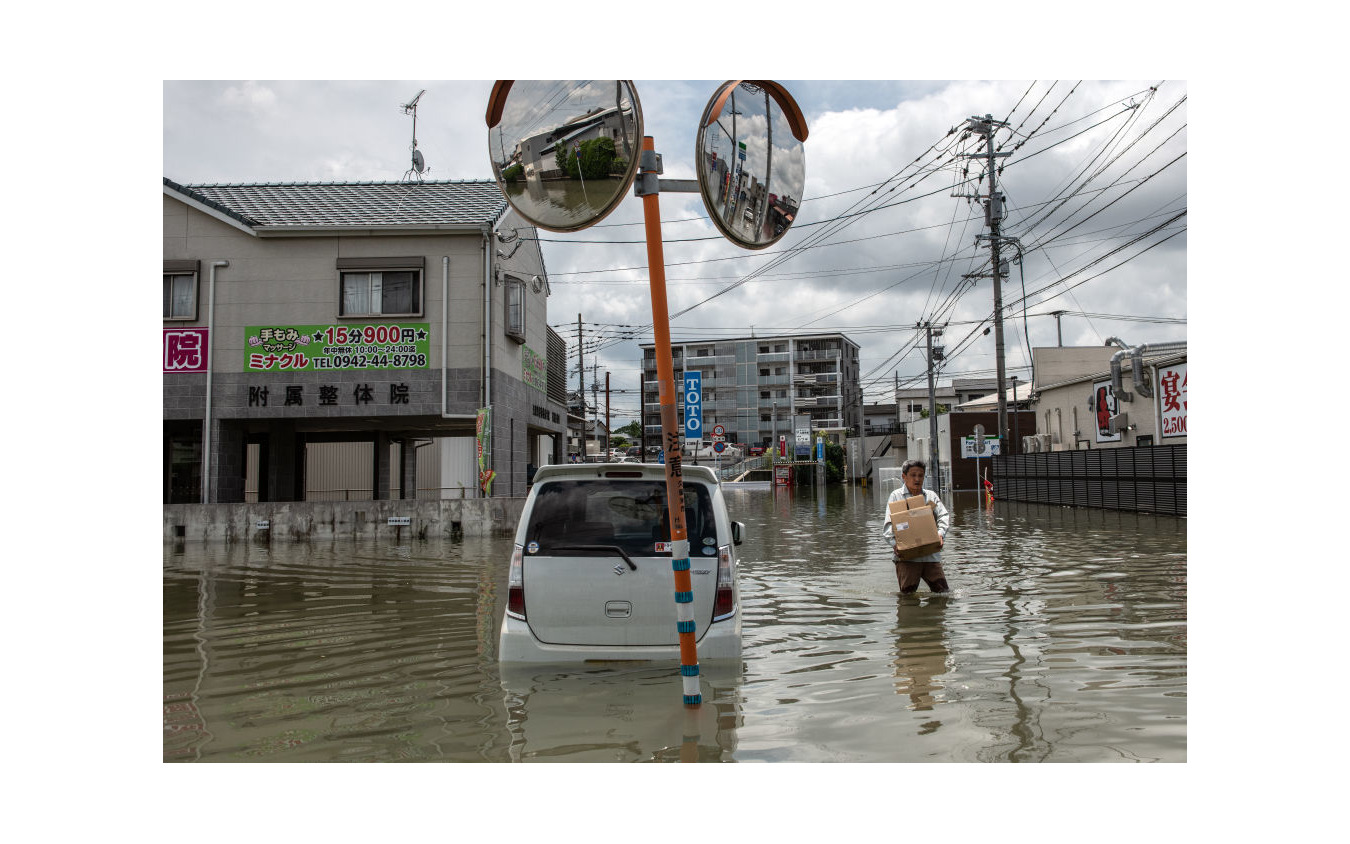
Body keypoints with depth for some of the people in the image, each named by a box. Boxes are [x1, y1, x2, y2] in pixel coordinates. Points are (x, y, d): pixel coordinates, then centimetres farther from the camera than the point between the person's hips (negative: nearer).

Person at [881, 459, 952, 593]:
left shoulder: (931, 496, 17)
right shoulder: (896, 496, 8)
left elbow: (944, 516, 3)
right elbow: (888, 524, -2)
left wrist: (940, 533, -17)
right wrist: (894, 543, -20)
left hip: (931, 554, 3)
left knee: (943, 591, 0)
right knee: (907, 593, -7)